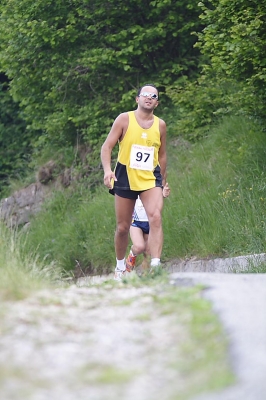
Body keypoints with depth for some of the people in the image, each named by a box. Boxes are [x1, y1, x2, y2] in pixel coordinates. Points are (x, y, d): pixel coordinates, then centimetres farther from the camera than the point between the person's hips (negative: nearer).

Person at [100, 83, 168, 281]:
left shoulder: (160, 125, 6)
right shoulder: (124, 119, -2)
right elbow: (107, 146, -4)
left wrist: (163, 182, 19)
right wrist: (107, 170, -20)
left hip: (150, 179, 1)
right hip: (125, 177, -1)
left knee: (156, 217, -23)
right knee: (123, 227, 6)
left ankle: (155, 265, -28)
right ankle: (120, 267, 28)